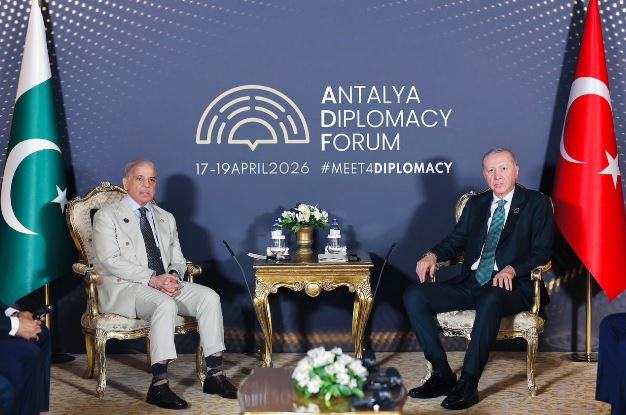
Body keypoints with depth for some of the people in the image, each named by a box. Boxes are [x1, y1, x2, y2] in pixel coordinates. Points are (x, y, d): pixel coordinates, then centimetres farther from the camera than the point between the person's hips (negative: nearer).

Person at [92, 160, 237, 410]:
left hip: (164, 284, 6)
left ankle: (214, 375, -17)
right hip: (123, 288, -6)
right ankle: (159, 386, -35)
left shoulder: (166, 219, 19)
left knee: (209, 296, -18)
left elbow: (178, 260, 18)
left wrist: (173, 275, -9)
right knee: (165, 304, -36)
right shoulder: (107, 216, 0)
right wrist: (153, 279, -22)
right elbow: (110, 260, -12)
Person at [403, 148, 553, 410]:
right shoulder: (475, 204, 21)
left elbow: (541, 253, -3)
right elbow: (455, 241, 20)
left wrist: (511, 269, -22)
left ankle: (468, 385, -33)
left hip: (511, 286, -5)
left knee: (490, 301, -41)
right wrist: (433, 255, -3)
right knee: (414, 296, -16)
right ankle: (442, 375, -14)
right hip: (470, 283, 5)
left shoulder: (537, 204, 6)